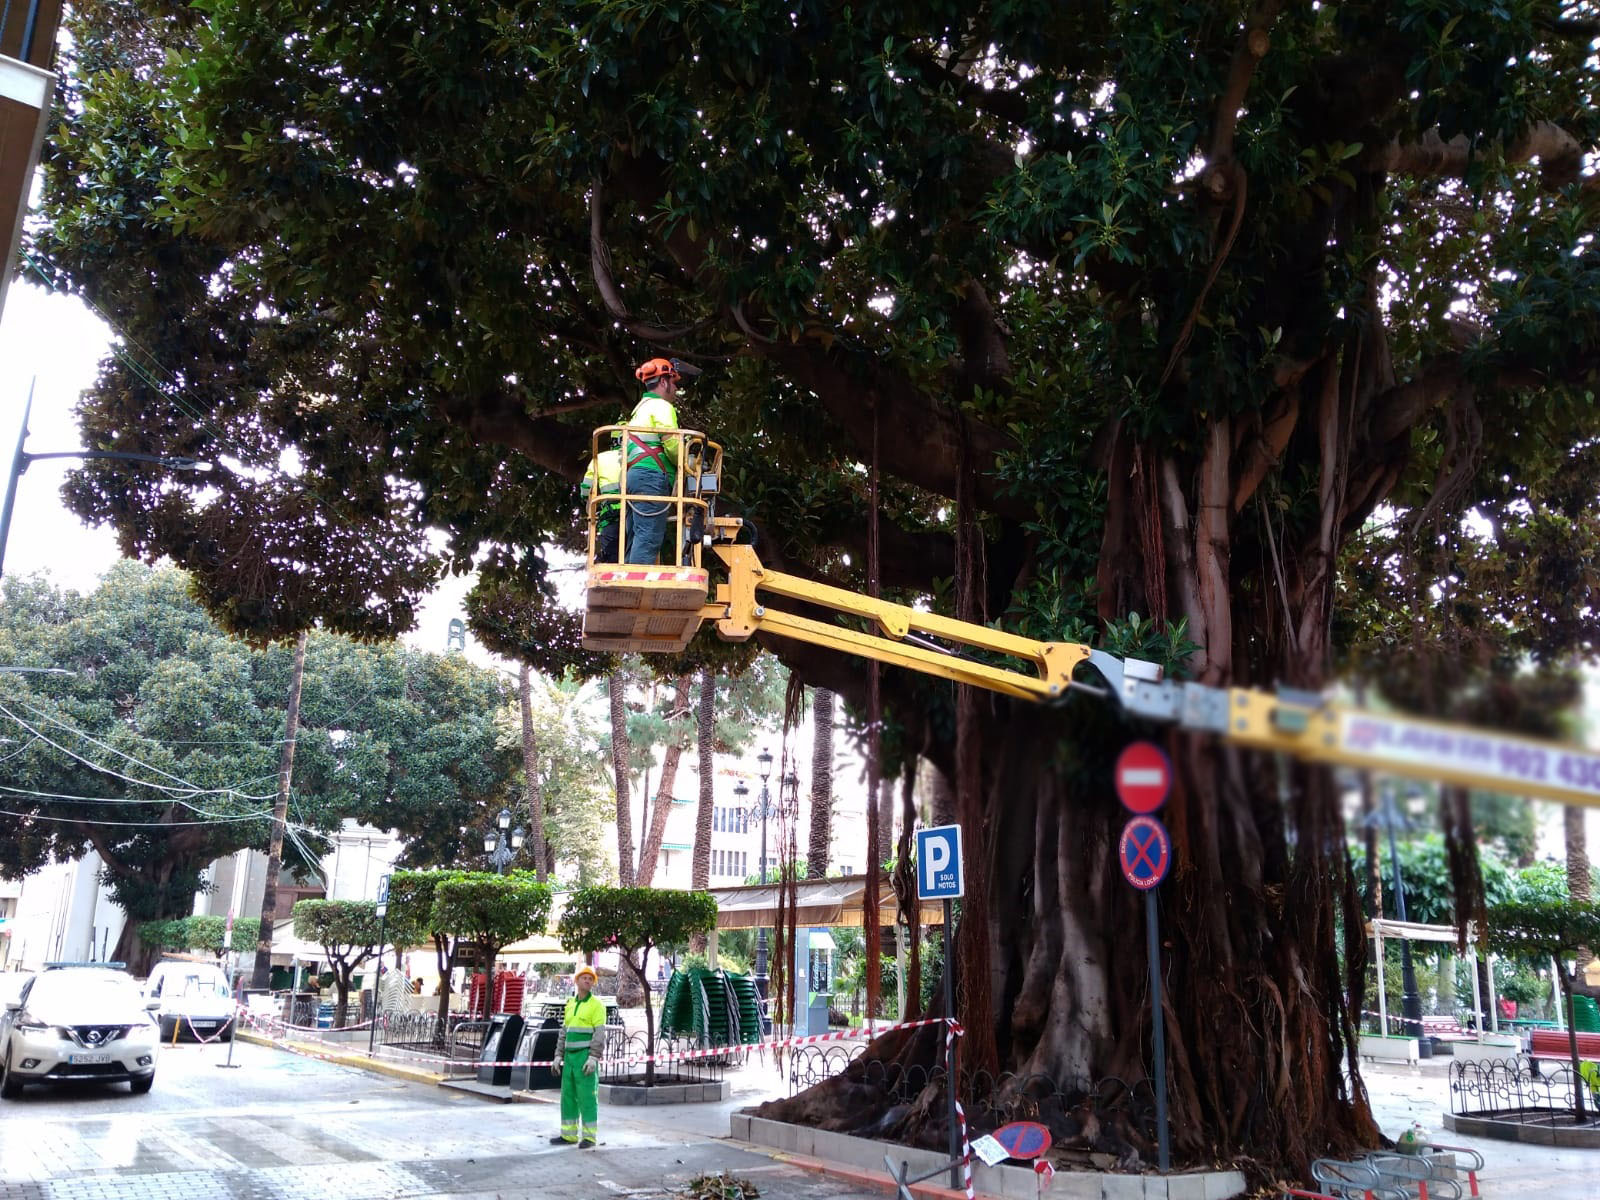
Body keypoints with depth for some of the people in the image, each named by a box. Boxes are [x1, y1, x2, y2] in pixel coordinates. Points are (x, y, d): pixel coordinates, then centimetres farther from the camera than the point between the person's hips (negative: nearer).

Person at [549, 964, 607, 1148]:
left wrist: (593, 1059, -23)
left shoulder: (597, 1004, -8)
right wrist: (558, 1057, 9)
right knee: (568, 1096, 9)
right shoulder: (571, 1004, 15)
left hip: (587, 1057, -7)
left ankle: (589, 1138, -1)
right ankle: (569, 1135, 17)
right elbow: (564, 1033, 16)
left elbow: (600, 1034, -14)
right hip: (571, 1057, 7)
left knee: (587, 1098, -6)